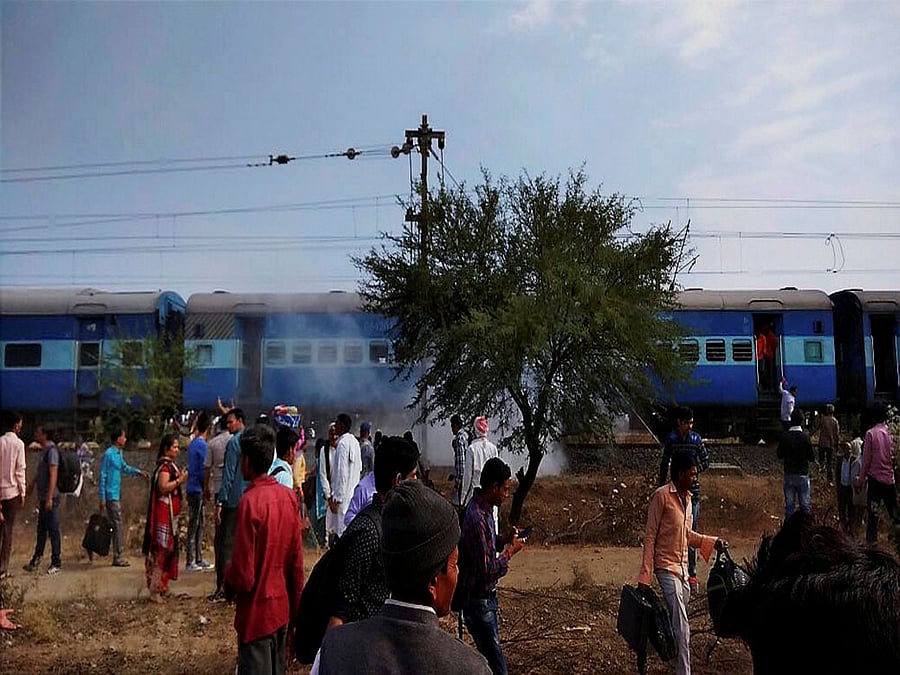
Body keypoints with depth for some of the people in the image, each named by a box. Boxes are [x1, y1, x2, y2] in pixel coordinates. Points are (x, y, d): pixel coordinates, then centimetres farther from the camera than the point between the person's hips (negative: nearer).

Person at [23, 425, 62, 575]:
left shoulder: (52, 450, -16)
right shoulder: (44, 450, 14)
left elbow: (53, 475, -22)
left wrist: (49, 498, -25)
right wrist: (31, 485, 36)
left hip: (50, 498, -9)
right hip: (43, 497, 9)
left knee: (53, 530, -3)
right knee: (41, 529, 17)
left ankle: (56, 563, 4)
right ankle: (36, 559, 27)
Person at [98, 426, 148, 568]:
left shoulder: (119, 453, 11)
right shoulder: (108, 454, -15)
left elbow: (124, 468, 27)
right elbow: (102, 477, -15)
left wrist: (138, 472, 11)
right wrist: (102, 498, -15)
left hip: (117, 495, 9)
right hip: (111, 496, -9)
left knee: (116, 526, 13)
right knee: (118, 525, -6)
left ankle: (118, 557, 20)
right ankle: (118, 558, -1)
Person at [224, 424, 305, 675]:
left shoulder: (250, 502, -21)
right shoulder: (289, 496, -2)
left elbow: (243, 575, -19)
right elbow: (297, 560, 5)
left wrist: (228, 583, 2)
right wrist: (295, 606, 15)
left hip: (256, 614, -6)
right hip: (282, 608, 6)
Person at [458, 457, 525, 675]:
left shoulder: (485, 509, 4)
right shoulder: (476, 518, -27)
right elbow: (487, 570, -26)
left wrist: (504, 541, 2)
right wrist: (510, 551, -14)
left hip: (486, 597, 10)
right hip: (478, 601, -10)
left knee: (489, 655, 20)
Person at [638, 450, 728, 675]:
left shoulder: (687, 497, 11)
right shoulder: (661, 496, -12)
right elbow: (650, 536, -12)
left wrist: (713, 542, 8)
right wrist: (644, 576, -15)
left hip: (682, 568, 8)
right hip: (666, 566, -8)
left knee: (679, 624, 14)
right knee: (681, 628, -11)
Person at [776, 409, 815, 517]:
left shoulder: (784, 436, -8)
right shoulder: (804, 436, -14)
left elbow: (779, 455, 1)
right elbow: (811, 457, -8)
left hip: (788, 475, 2)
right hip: (802, 475, -2)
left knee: (789, 505, 10)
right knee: (805, 505, 8)